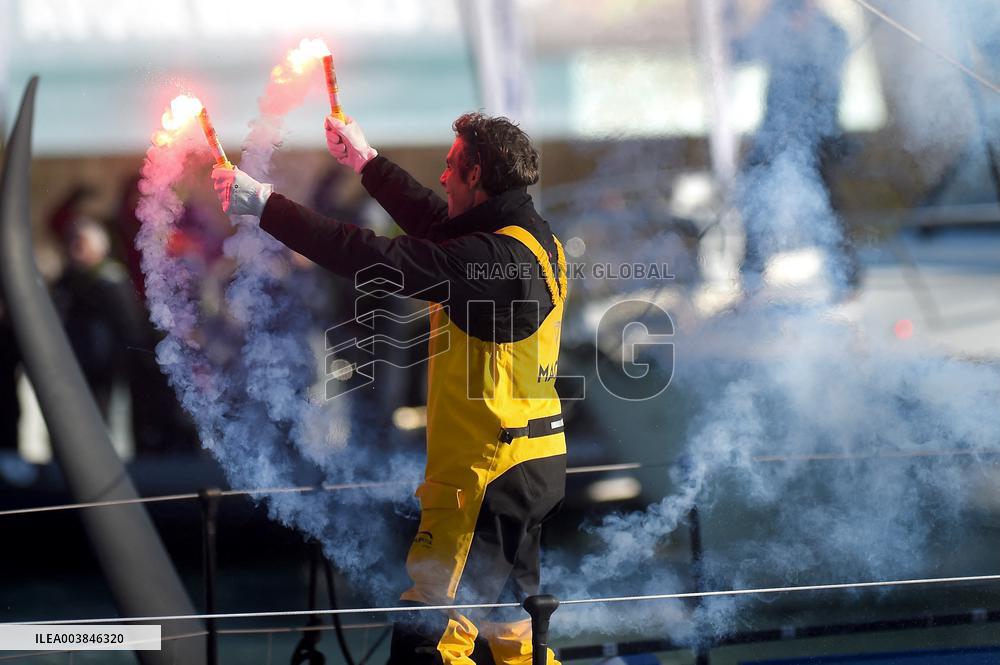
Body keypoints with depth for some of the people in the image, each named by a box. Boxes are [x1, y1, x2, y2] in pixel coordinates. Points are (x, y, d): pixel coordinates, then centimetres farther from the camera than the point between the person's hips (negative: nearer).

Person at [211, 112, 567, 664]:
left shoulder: (495, 257, -21)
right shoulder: (534, 240, 7)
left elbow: (376, 259, -22)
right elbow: (435, 222, 23)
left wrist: (264, 205, -17)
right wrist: (366, 161, 32)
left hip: (484, 472, -10)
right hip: (534, 467, 10)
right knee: (509, 619, 21)